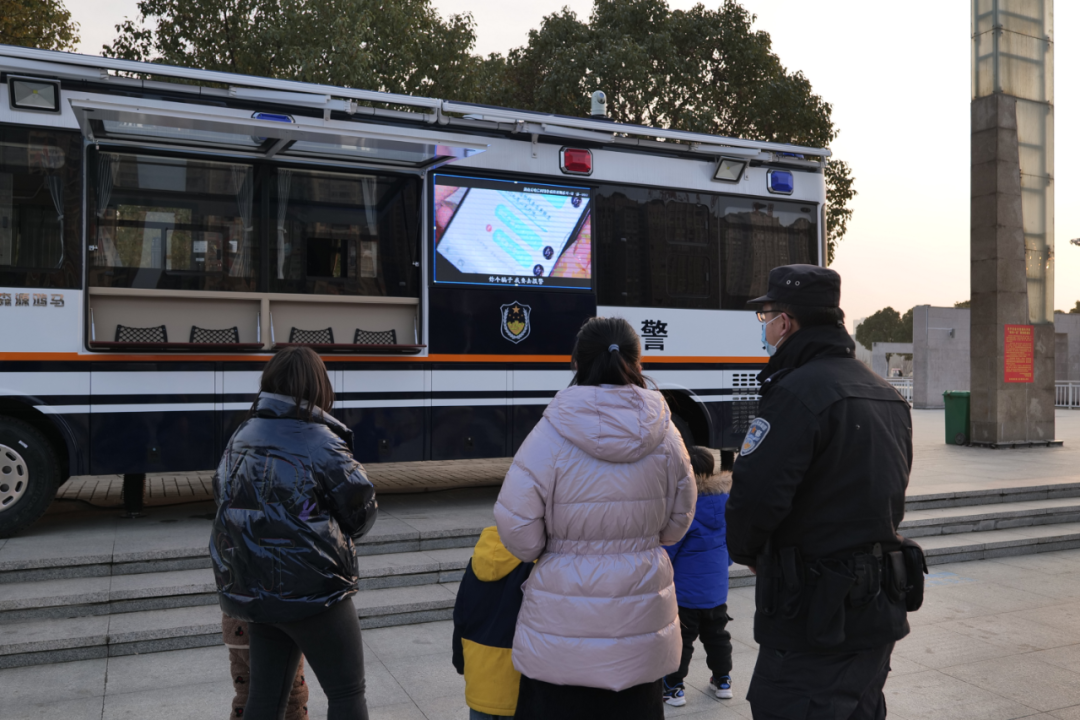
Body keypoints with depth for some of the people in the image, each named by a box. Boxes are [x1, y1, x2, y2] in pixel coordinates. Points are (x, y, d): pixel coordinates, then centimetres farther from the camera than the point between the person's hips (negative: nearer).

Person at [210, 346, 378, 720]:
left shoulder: (240, 437, 4)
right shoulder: (322, 444, -16)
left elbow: (223, 495, 11)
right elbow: (362, 514, -8)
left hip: (252, 589, 7)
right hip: (313, 591, -6)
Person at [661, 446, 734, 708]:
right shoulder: (725, 502, -4)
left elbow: (666, 550, -19)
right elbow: (730, 541, 10)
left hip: (684, 590, -6)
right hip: (717, 588, 7)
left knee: (680, 639, 6)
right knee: (716, 635, 21)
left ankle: (674, 687, 15)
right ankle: (722, 681, 32)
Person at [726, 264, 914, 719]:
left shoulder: (796, 393, -20)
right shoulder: (887, 395, 11)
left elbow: (755, 493, -27)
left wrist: (745, 550, -7)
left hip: (814, 620, -9)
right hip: (880, 610, 10)